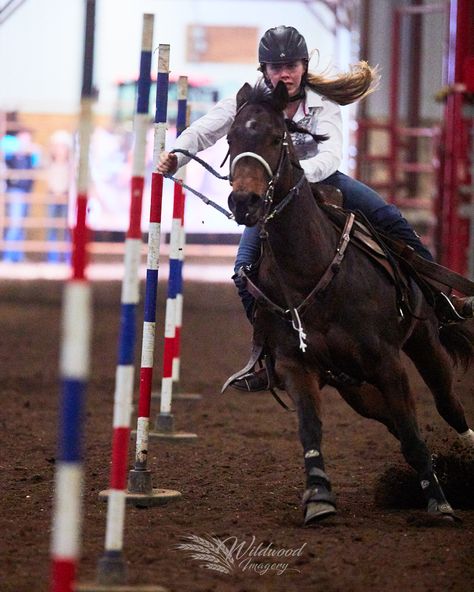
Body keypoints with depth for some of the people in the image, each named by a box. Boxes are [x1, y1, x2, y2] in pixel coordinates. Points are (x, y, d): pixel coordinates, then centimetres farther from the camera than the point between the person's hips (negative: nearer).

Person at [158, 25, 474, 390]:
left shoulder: (322, 106, -19)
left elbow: (330, 156, -34)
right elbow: (204, 131, -24)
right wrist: (175, 157, -45)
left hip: (318, 181, 0)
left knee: (389, 218, -16)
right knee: (246, 271, -18)